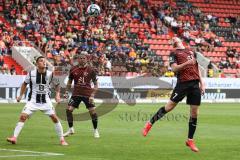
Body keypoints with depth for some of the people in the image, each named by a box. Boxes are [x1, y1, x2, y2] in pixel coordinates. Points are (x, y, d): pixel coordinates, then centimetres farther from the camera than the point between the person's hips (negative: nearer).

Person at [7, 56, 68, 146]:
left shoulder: (50, 74, -7)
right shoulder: (31, 73, -7)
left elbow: (56, 85, 9)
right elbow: (25, 84, 11)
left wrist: (57, 94, -6)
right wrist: (20, 95, 8)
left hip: (45, 101, 0)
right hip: (33, 100, 0)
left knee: (54, 118, -6)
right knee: (23, 116, -13)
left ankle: (62, 139, 5)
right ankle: (14, 137, -8)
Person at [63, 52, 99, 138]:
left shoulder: (91, 70, -7)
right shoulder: (73, 69, 0)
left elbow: (96, 84, -3)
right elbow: (69, 81, 14)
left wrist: (92, 95, -11)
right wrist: (67, 92, 6)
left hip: (87, 94, -2)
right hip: (76, 93, 2)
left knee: (93, 112, -8)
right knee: (69, 110, -7)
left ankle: (95, 131, 11)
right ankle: (70, 129, 10)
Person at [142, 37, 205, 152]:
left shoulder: (191, 52, 22)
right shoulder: (174, 53, 6)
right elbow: (174, 68, -7)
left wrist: (202, 83, 16)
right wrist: (187, 63, -19)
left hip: (195, 83, 4)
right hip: (183, 83, -4)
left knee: (194, 113, 2)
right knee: (170, 106, -5)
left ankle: (190, 140, 12)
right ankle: (150, 123, 15)